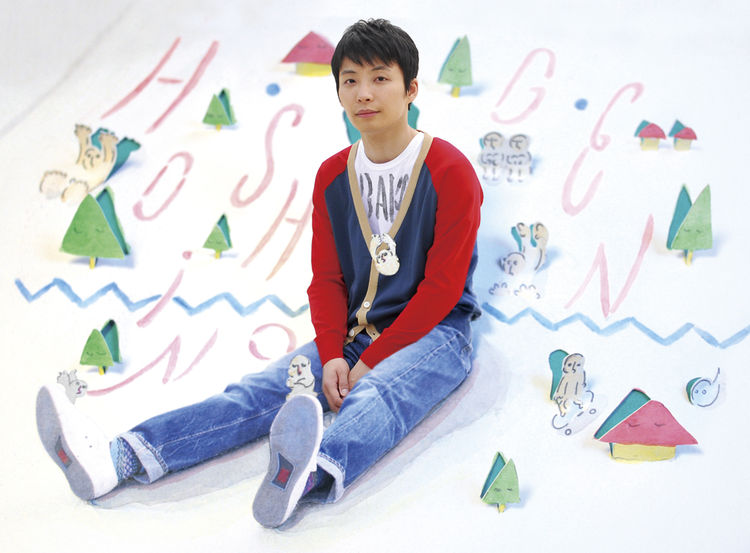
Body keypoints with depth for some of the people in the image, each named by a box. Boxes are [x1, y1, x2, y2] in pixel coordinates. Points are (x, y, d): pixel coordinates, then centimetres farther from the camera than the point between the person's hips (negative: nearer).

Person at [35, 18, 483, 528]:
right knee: (261, 391, -18)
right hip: (353, 333, 5)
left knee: (375, 397, -37)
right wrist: (332, 355, -9)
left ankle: (309, 474, -70)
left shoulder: (451, 172, -7)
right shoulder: (333, 177, 10)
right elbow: (327, 279, 9)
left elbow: (441, 287, -11)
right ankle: (119, 458, -38)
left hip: (433, 334, -5)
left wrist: (370, 362, -15)